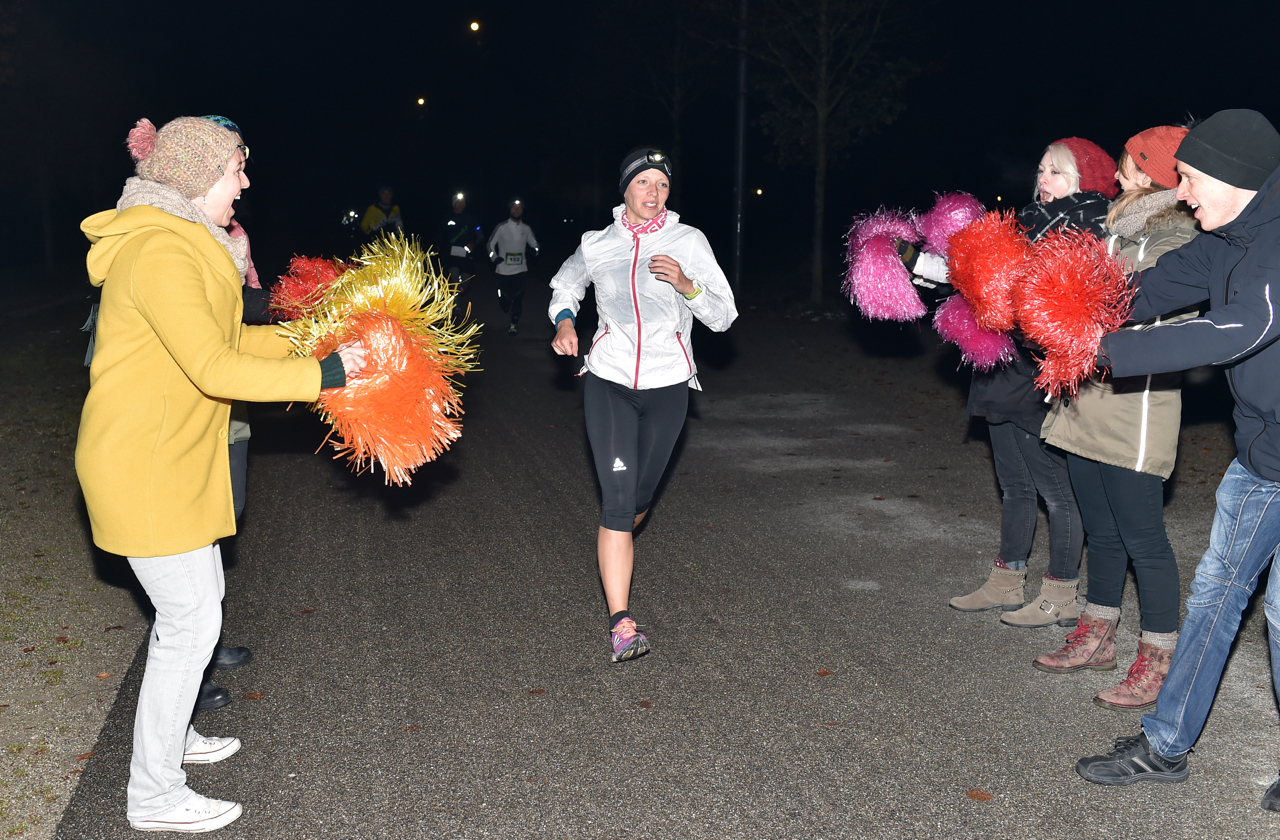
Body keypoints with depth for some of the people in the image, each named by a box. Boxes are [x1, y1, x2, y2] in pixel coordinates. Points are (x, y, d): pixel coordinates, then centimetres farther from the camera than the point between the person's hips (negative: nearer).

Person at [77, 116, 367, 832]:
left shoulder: (184, 242, 12)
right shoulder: (158, 251, -22)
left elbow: (223, 339, 17)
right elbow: (215, 369, -28)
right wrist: (323, 374, -24)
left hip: (175, 456, 10)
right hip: (143, 464, -10)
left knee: (202, 595, 20)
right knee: (191, 618, -3)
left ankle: (170, 734, 39)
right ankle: (155, 797, 12)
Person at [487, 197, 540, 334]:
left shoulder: (526, 229, 5)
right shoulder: (501, 228, -2)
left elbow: (534, 243, 17)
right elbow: (491, 243, 6)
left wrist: (535, 251, -5)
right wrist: (494, 257, -9)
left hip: (521, 270, 1)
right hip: (504, 270, -1)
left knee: (518, 300, -6)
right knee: (504, 303, 2)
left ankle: (513, 325, 5)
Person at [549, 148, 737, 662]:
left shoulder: (688, 242, -3)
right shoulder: (597, 245, 2)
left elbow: (723, 317, -4)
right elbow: (564, 285, 23)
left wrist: (687, 286, -22)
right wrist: (564, 321, 2)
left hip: (666, 387, 1)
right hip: (608, 383, -1)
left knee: (640, 496, 14)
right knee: (617, 497, -13)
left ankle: (614, 551, 51)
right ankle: (621, 624, -14)